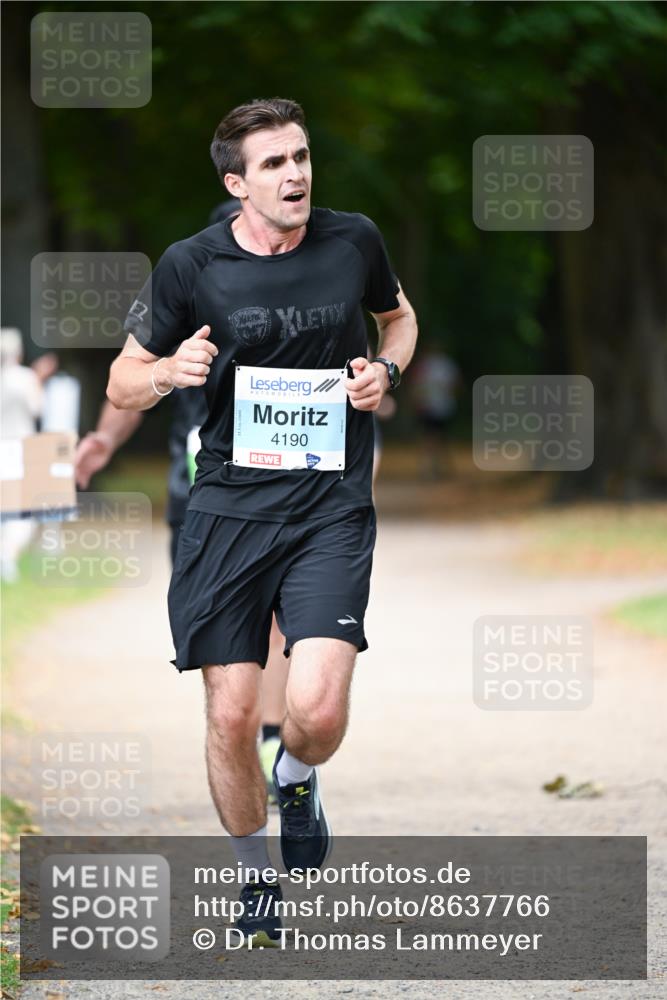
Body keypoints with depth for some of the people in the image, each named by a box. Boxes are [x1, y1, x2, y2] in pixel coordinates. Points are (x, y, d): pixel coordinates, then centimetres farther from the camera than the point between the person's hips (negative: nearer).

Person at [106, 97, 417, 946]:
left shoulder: (353, 242, 2)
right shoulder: (190, 266, -2)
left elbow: (398, 315, 24)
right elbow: (122, 385, 7)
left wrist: (387, 369, 2)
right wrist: (169, 372, -15)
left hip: (331, 507, 0)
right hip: (228, 510, 0)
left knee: (316, 708, -17)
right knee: (232, 715, -1)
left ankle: (297, 780, 20)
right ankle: (256, 878, 23)